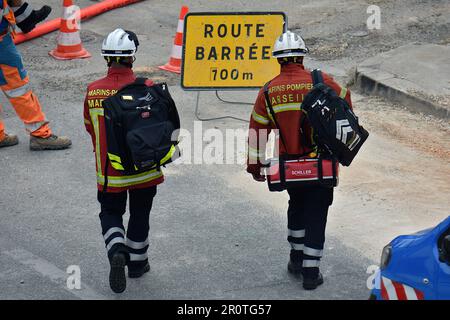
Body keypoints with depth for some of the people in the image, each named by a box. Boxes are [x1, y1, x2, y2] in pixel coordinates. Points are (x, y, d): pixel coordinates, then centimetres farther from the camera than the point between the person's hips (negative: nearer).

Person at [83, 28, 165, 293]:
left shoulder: (93, 91, -10)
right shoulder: (146, 89, -17)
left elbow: (90, 127, 4)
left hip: (109, 170, 1)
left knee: (110, 212, 18)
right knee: (140, 214, 19)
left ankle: (117, 251, -7)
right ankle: (137, 262, 31)